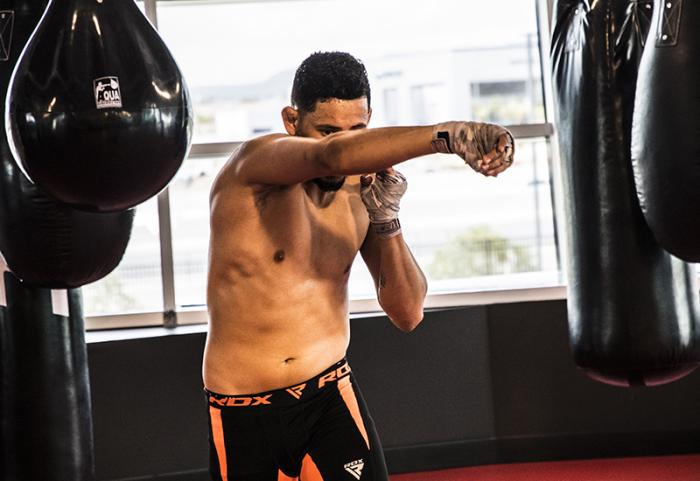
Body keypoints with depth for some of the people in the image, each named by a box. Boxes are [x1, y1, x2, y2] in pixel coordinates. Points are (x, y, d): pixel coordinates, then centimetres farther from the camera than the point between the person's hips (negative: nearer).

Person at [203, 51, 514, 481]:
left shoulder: (363, 189, 1)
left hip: (332, 394, 3)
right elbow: (332, 156, -39)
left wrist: (386, 220, -13)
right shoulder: (256, 164, -15)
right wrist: (446, 134, -52)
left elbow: (407, 315, 1)